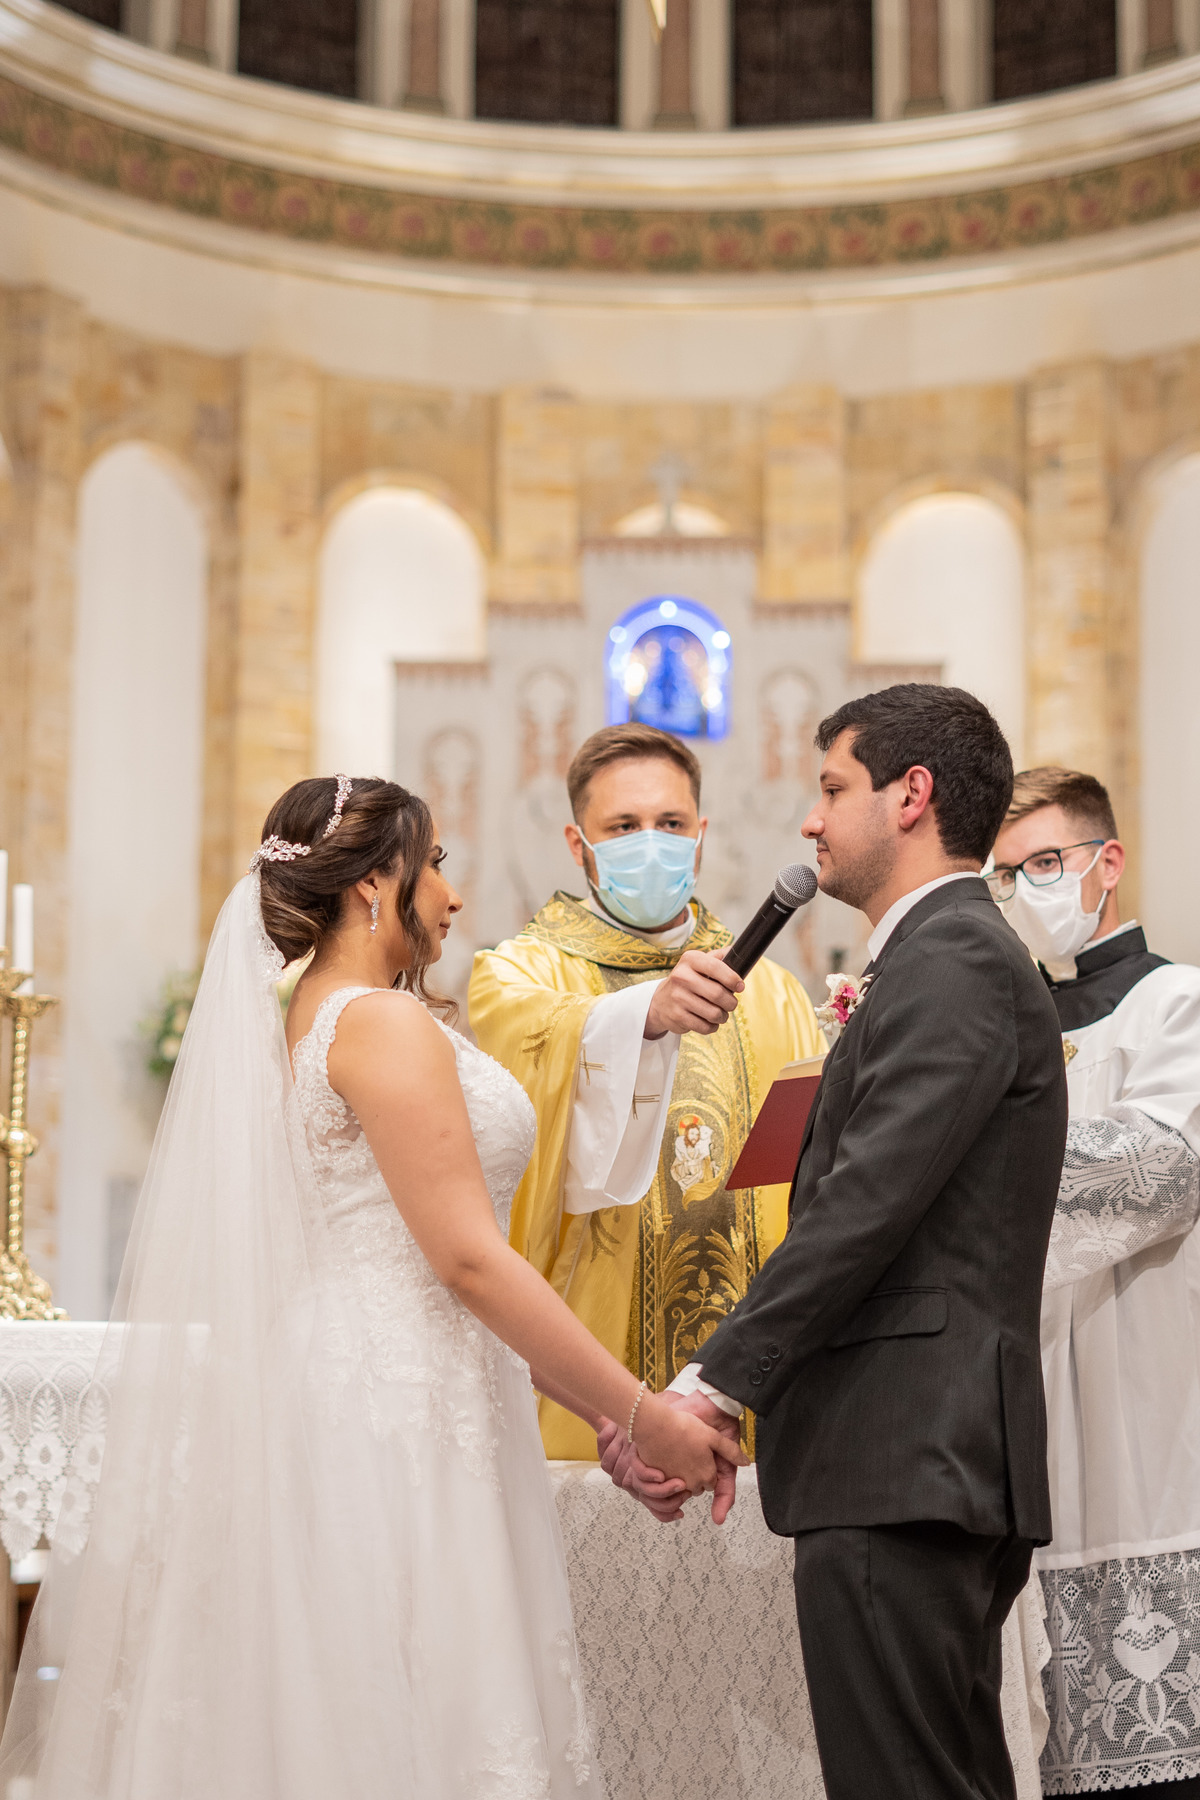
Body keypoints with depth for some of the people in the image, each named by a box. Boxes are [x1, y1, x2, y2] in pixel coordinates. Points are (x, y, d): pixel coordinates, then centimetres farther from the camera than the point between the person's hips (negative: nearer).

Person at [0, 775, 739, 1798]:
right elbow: (469, 1259, -18)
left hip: (350, 1393, 10)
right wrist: (650, 1417, -12)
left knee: (329, 1717, 10)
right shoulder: (388, 1025, -13)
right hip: (398, 1416, -10)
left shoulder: (313, 1024, 17)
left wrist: (602, 1412, 16)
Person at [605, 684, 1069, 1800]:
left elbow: (866, 1206, -20)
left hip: (902, 1465, -11)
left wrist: (706, 1390, -19)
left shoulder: (949, 960, -10)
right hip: (929, 1463, 11)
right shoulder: (960, 954, 22)